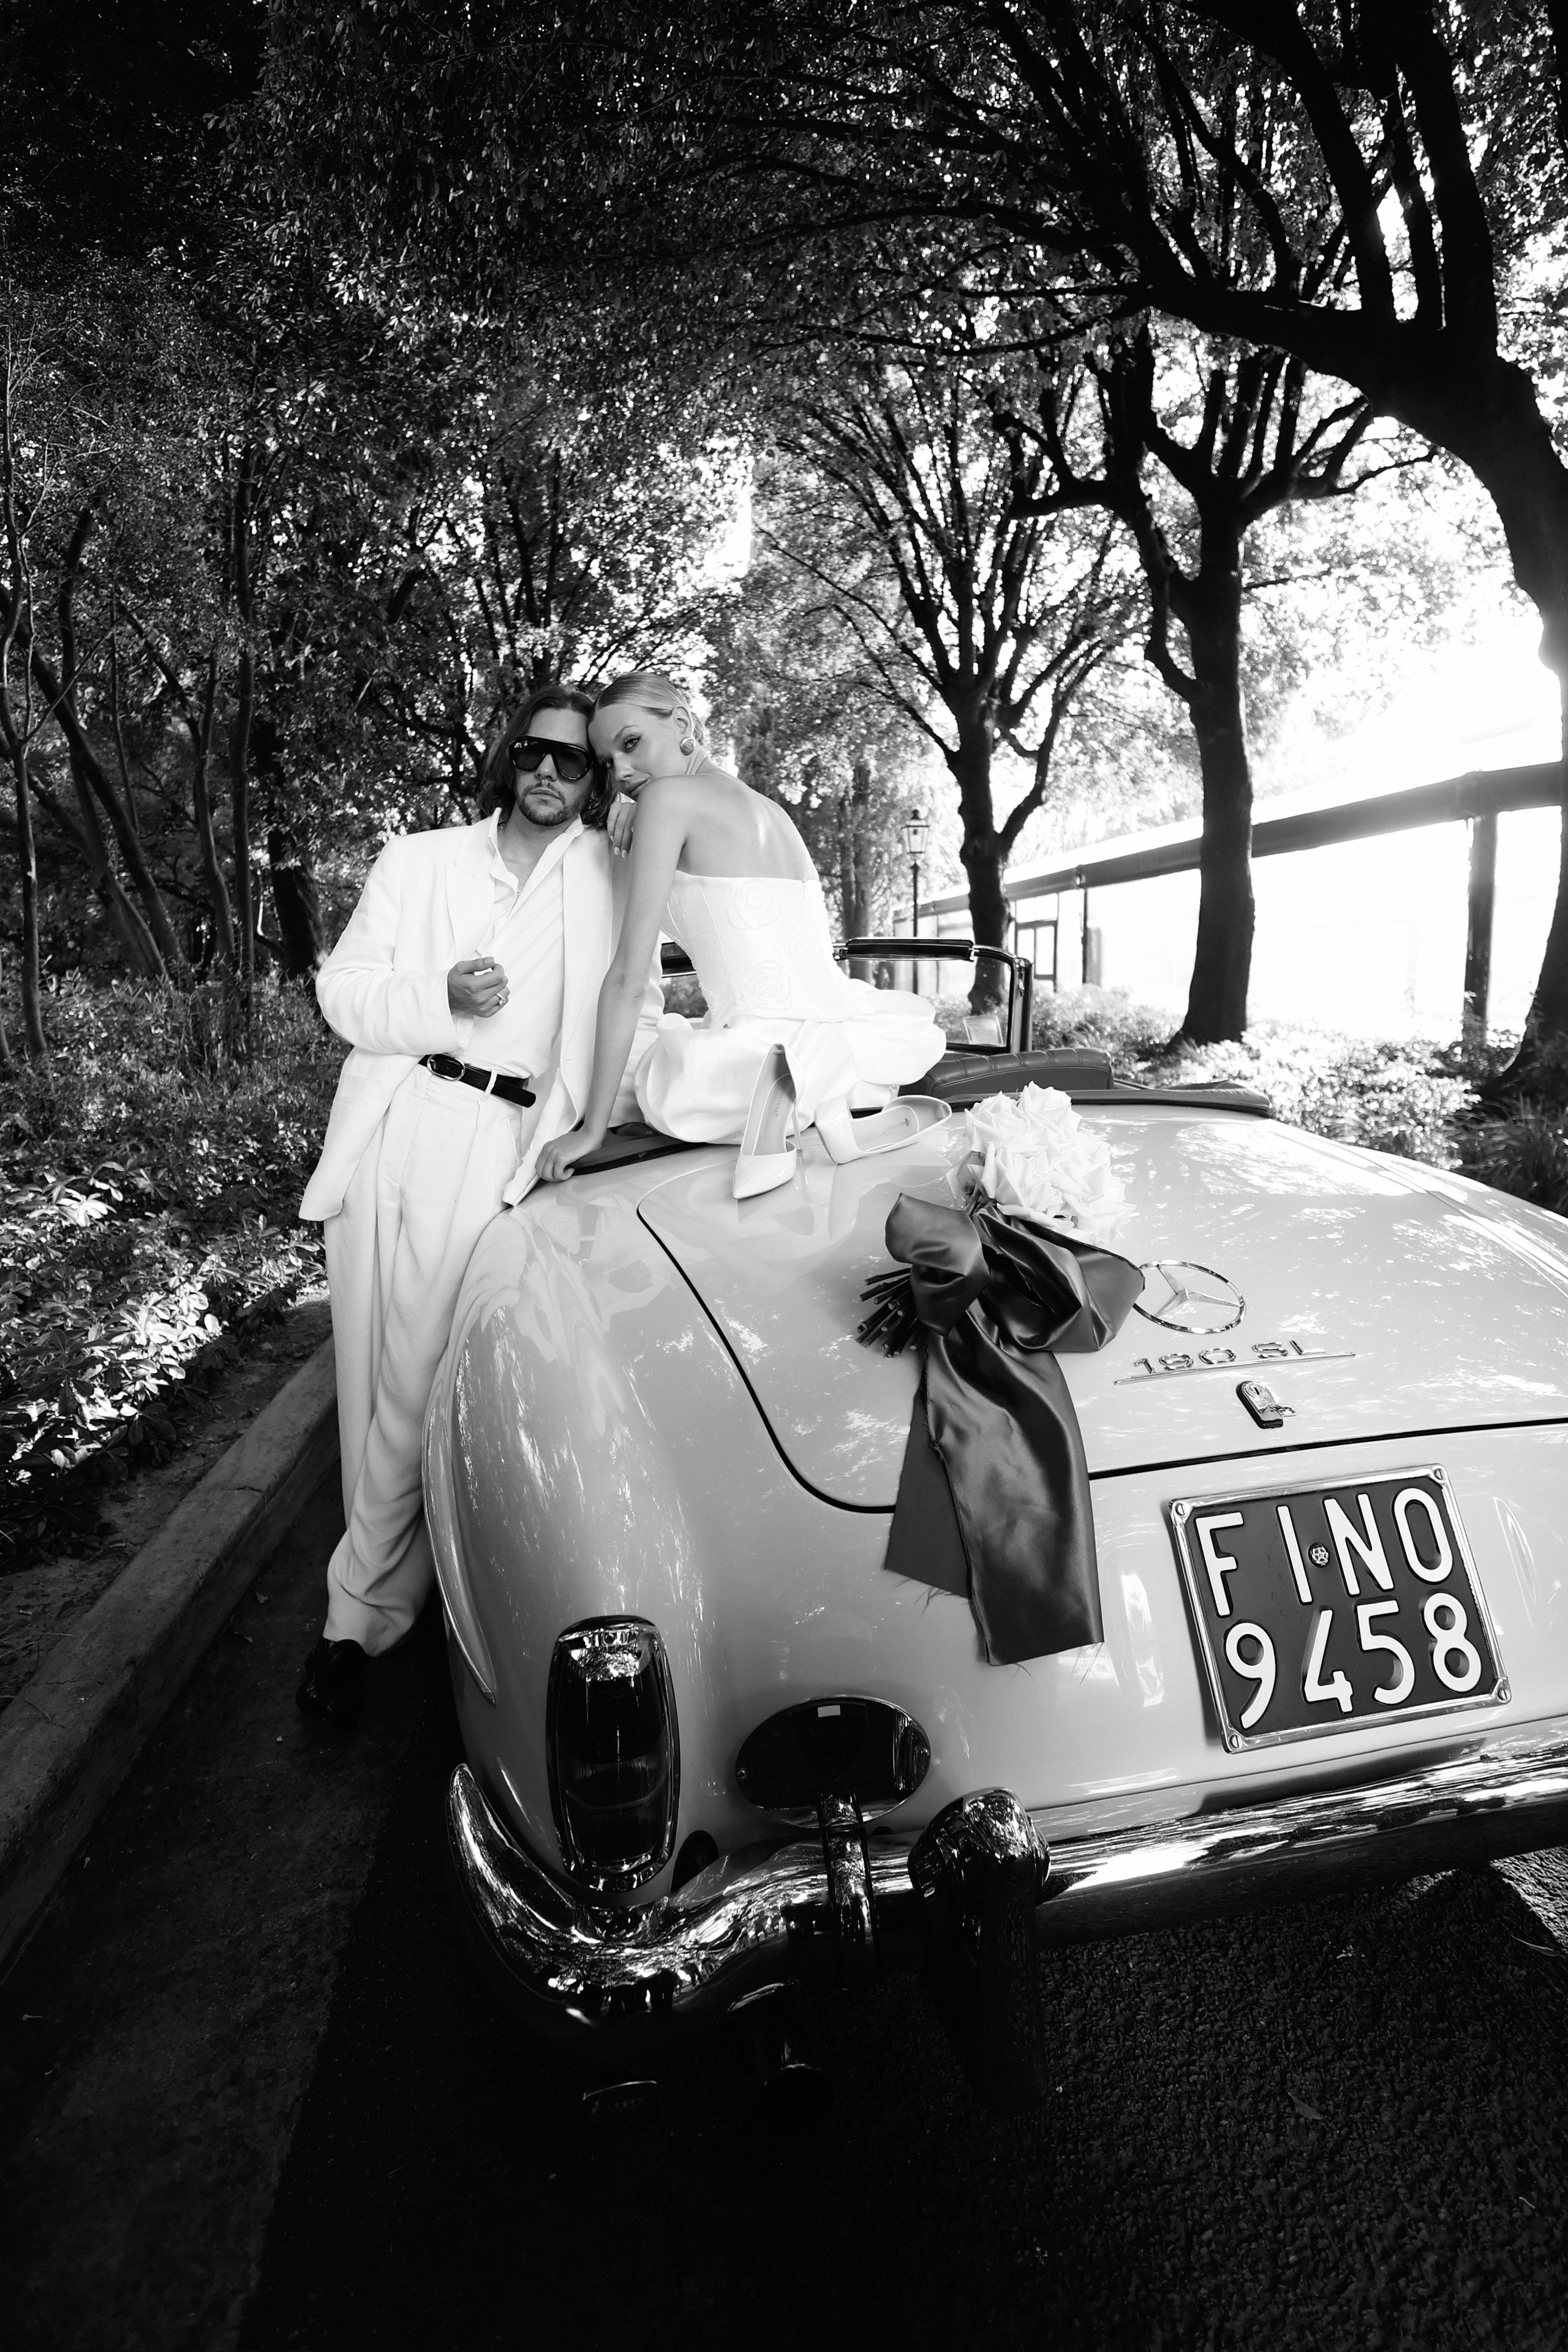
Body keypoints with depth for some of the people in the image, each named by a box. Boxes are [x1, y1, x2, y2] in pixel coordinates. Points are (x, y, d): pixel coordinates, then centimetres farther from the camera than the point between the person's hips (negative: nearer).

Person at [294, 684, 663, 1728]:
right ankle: (394, 1576, 20)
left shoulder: (612, 879, 11)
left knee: (415, 1391, -7)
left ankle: (361, 1617, 7)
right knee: (374, 1378, 4)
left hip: (496, 1144, -2)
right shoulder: (418, 860, 15)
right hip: (391, 1126, 3)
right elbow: (343, 989, 10)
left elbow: (638, 1009, 7)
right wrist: (441, 998, -9)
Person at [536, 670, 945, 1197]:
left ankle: (773, 1095, -7)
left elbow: (626, 977, -7)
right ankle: (841, 1099, 6)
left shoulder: (669, 795, -4)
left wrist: (593, 1128, -3)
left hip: (762, 1041, -7)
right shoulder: (769, 809, 18)